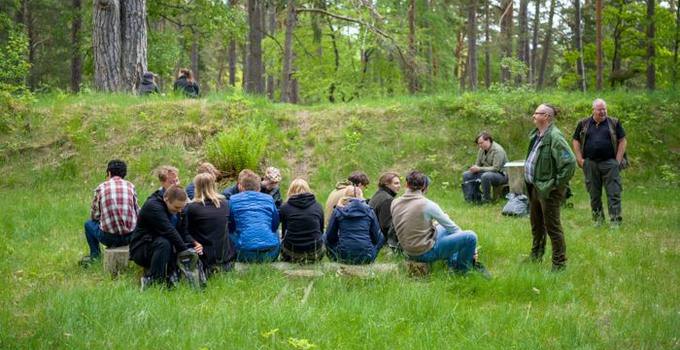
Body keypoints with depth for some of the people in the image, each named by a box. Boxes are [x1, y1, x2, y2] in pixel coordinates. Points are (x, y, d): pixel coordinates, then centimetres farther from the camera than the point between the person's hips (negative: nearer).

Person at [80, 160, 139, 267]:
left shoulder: (101, 188, 2)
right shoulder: (130, 186, 6)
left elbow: (94, 216, 8)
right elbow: (137, 212, 11)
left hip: (108, 237, -1)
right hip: (130, 236, 1)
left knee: (89, 224, 29)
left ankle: (95, 254, 29)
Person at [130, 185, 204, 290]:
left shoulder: (175, 209, 4)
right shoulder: (153, 206, -23)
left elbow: (183, 232, 0)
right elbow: (169, 231, -30)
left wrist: (195, 244, -20)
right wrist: (185, 251, -31)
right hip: (141, 249, -7)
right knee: (164, 243, -38)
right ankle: (152, 281, -29)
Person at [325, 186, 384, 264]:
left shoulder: (338, 211, 4)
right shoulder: (369, 211, 6)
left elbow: (330, 236, 9)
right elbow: (376, 237, 11)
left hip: (344, 257, 0)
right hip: (367, 258, 0)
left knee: (326, 238, 27)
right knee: (381, 237, 30)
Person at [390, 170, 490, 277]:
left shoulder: (394, 203, -1)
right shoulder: (427, 205, -19)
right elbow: (452, 227, -8)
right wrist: (471, 246, 4)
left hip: (409, 252, 8)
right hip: (426, 253, -8)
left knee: (445, 229, 30)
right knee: (470, 236, -11)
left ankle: (453, 261, 26)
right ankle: (461, 268, 13)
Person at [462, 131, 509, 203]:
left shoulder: (497, 150, -19)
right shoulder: (482, 150, 6)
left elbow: (496, 168, -26)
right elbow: (478, 164, 14)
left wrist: (479, 169, -27)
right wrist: (474, 168, -12)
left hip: (501, 174, -8)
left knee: (485, 176, -40)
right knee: (465, 175, 0)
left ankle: (486, 199, -22)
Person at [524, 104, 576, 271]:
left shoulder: (555, 137, -21)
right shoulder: (536, 135, 8)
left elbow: (570, 162, -27)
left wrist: (557, 183, -21)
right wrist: (529, 182, 16)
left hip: (548, 190, -9)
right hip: (535, 187, 9)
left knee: (552, 226, -1)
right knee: (536, 224, 22)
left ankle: (559, 264, 9)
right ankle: (536, 256, 39)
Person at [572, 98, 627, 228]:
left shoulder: (614, 123, 5)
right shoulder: (584, 124, 8)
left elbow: (623, 141, 5)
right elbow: (576, 141, 10)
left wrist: (618, 160, -4)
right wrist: (580, 160, 1)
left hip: (609, 163, -2)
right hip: (590, 164, 2)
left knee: (613, 193, -5)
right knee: (594, 193, 9)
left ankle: (615, 220, -2)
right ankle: (598, 218, 20)